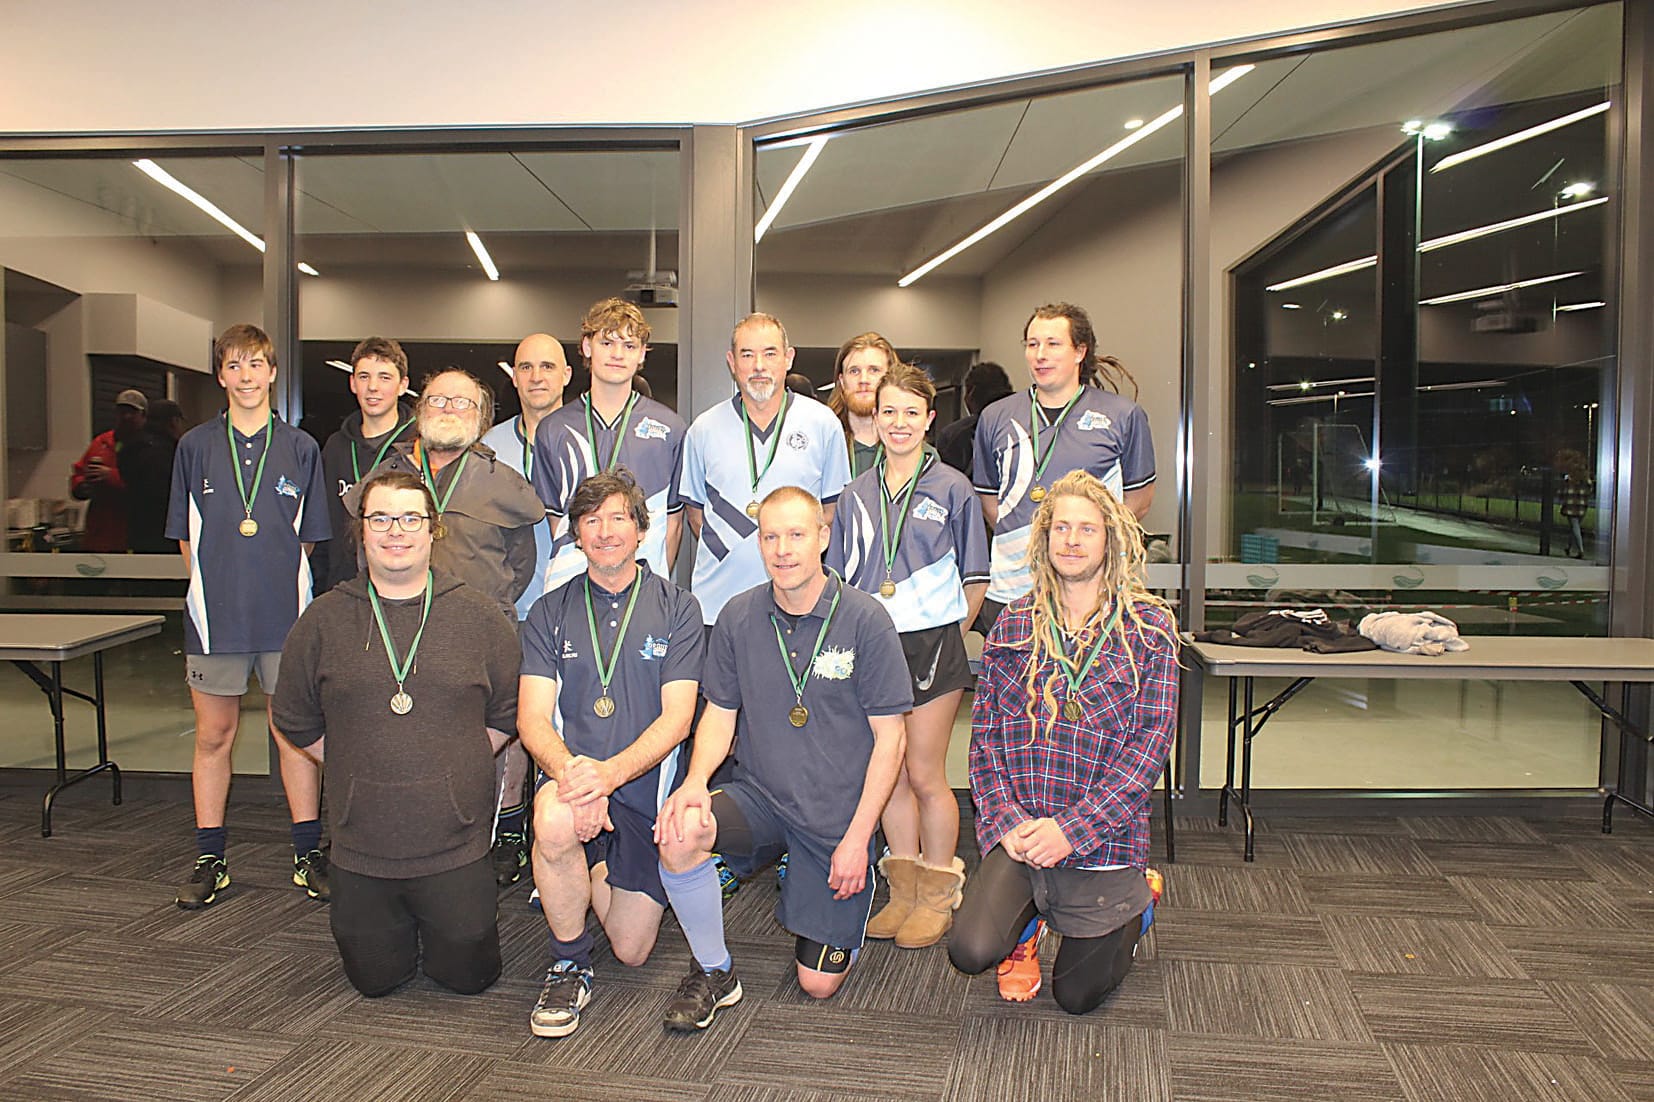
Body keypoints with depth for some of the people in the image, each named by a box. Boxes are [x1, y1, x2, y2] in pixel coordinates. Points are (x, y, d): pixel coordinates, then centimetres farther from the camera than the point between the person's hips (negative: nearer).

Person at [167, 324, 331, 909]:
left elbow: (309, 536, 9)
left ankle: (308, 854, 16)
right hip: (214, 615, 1)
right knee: (213, 736, 8)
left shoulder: (300, 448, 5)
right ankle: (209, 859, 21)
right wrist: (216, 585, 2)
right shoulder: (196, 446, 6)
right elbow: (186, 536, 9)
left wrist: (279, 585, 4)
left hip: (286, 615, -1)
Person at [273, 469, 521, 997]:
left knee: (468, 975, 8)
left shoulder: (475, 614, -3)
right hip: (361, 841, 2)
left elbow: (509, 711, 5)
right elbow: (296, 720, 11)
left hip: (456, 839, -1)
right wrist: (358, 768, 6)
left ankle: (447, 912, 37)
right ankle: (398, 926, 42)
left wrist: (455, 766, 2)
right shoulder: (324, 620, 0)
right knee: (374, 981, 13)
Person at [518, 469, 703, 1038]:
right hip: (568, 773, 0)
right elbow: (532, 718, -3)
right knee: (555, 820, -36)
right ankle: (569, 965, -9)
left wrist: (609, 772, -25)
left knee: (631, 949, 2)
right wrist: (568, 772, -25)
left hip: (646, 783, 0)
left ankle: (598, 872, 36)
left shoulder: (677, 609, 1)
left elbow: (675, 719, -7)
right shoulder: (550, 612, 6)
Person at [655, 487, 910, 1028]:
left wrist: (857, 836, -11)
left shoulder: (866, 619, -11)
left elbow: (889, 737, -7)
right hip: (759, 797, 2)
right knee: (679, 833, -29)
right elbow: (719, 714, 5)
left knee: (820, 985, 1)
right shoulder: (738, 616, -1)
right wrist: (695, 781, -16)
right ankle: (714, 973, -4)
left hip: (838, 817, -2)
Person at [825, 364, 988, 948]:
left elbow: (975, 579, 4)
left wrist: (947, 631, -1)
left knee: (924, 773, 1)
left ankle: (939, 894, 17)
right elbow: (840, 577, 15)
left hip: (932, 643, -4)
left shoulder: (953, 489, 1)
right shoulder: (856, 495, 11)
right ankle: (904, 892, 23)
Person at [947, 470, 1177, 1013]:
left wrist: (1070, 828, -16)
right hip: (1018, 834, 2)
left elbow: (1151, 742, -8)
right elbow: (984, 734, 4)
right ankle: (1025, 924, 17)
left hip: (1103, 836, -1)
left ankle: (1133, 906, 36)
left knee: (1076, 995, 7)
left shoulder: (1150, 627, -2)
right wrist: (1006, 820, -11)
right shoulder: (1013, 625, 5)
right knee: (971, 950, -19)